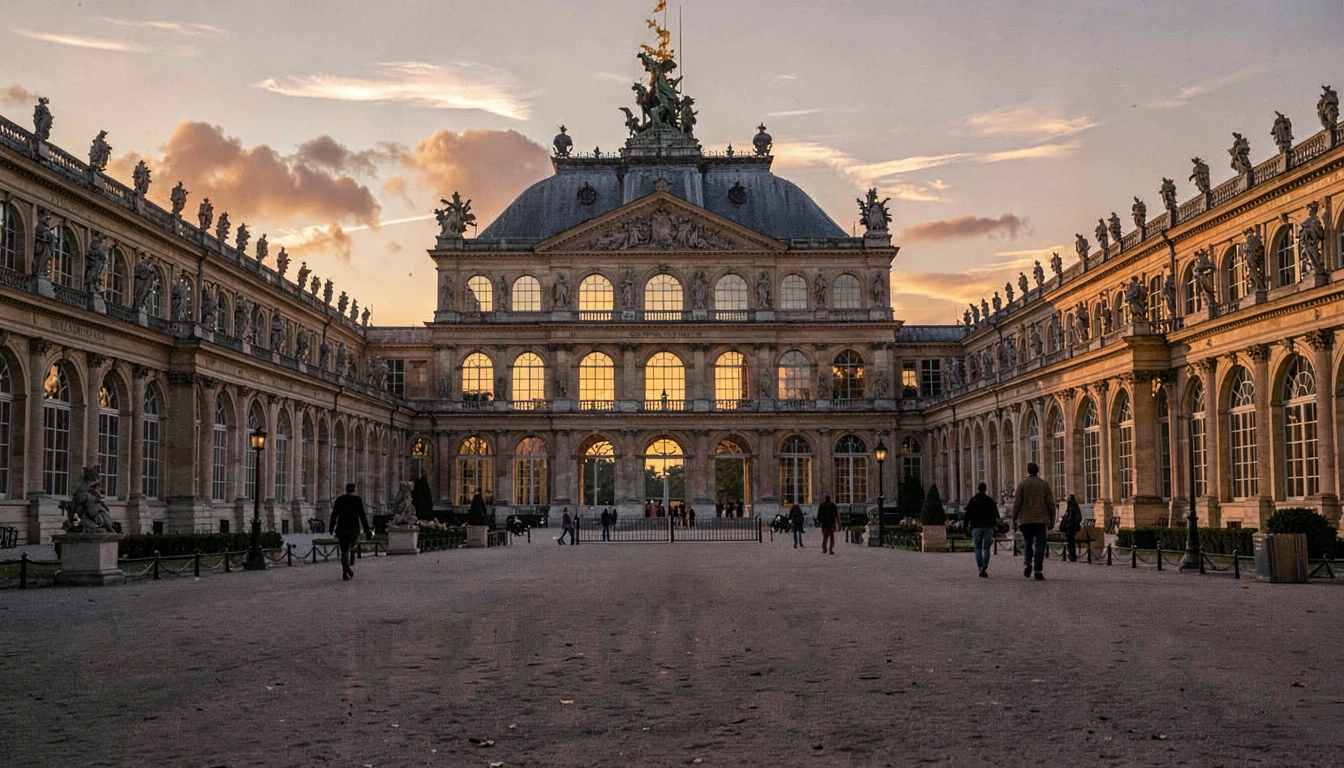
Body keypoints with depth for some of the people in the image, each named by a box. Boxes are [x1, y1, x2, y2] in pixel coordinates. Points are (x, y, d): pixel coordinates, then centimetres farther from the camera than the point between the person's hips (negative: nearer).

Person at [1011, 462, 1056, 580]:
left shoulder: (1022, 484, 2)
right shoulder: (1044, 484, 4)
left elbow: (1017, 504, -2)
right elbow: (1051, 504, 2)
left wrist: (1014, 521, 4)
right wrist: (1052, 521, 10)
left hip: (1025, 520, 0)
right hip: (1041, 520, 0)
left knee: (1027, 543, 14)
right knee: (1039, 545, 1)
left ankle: (1027, 562, -10)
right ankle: (1037, 571, -5)